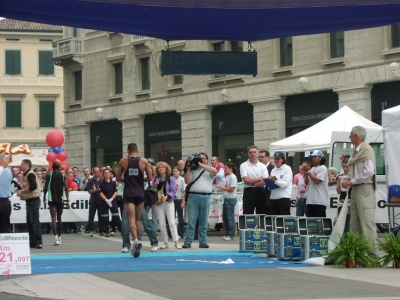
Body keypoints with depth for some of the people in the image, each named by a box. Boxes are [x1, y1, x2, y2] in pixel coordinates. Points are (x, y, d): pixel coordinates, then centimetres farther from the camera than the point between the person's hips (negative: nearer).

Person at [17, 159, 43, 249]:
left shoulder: (30, 174, -14)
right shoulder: (27, 174, 17)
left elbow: (33, 186, -25)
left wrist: (22, 191, -17)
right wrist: (22, 192, 8)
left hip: (33, 200, -11)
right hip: (30, 200, 11)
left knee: (35, 221, -11)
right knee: (29, 222, 12)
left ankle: (39, 242, -12)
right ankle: (33, 242, 15)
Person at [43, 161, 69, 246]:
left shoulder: (49, 175, -2)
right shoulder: (63, 176, 3)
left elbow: (46, 187, -1)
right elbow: (66, 188, -2)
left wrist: (44, 197, 13)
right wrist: (67, 200, -1)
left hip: (52, 199, -2)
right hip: (60, 199, 2)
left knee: (53, 218, -8)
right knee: (59, 218, 14)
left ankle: (56, 238, -23)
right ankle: (59, 238, 22)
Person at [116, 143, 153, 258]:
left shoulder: (123, 161, 0)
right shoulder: (144, 161, 1)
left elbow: (118, 178, 5)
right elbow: (150, 177, 0)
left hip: (128, 193, -2)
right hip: (140, 193, 2)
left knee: (131, 219, -7)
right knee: (138, 219, 14)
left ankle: (136, 241, -29)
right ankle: (136, 244, 20)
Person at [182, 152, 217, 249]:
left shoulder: (209, 170, 14)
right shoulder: (192, 170, 16)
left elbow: (214, 171, -9)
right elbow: (187, 181, 6)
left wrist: (202, 165, -8)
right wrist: (188, 168, 2)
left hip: (206, 197, 0)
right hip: (193, 196, 0)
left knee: (204, 222, 4)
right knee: (191, 221, -3)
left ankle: (203, 242, 8)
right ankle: (188, 242, -3)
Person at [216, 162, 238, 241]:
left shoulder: (233, 177, -13)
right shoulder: (227, 176, 14)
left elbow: (232, 189, -17)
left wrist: (222, 187, -11)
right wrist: (220, 186, 3)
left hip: (231, 199, -10)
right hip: (226, 199, 10)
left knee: (230, 217, -5)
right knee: (224, 217, 12)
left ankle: (231, 235, 1)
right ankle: (228, 234, 21)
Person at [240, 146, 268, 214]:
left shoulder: (262, 166, 7)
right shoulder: (244, 165, 1)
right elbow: (246, 180, -11)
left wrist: (253, 183, -12)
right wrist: (259, 179, -5)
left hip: (261, 191, 2)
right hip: (249, 192, -2)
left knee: (261, 214, 4)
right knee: (247, 214, -4)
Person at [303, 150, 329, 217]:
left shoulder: (323, 168, -4)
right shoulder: (312, 169, 17)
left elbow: (317, 181, -15)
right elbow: (306, 182, 15)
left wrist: (308, 171, -10)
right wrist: (306, 172, 2)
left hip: (320, 201, -8)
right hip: (310, 200, 8)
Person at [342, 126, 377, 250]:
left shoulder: (366, 150, -11)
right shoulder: (356, 151, 17)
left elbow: (369, 172, -21)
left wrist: (352, 182, -15)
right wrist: (349, 180, 5)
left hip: (364, 190, -10)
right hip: (356, 189, 10)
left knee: (367, 223, -11)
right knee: (354, 223, 11)